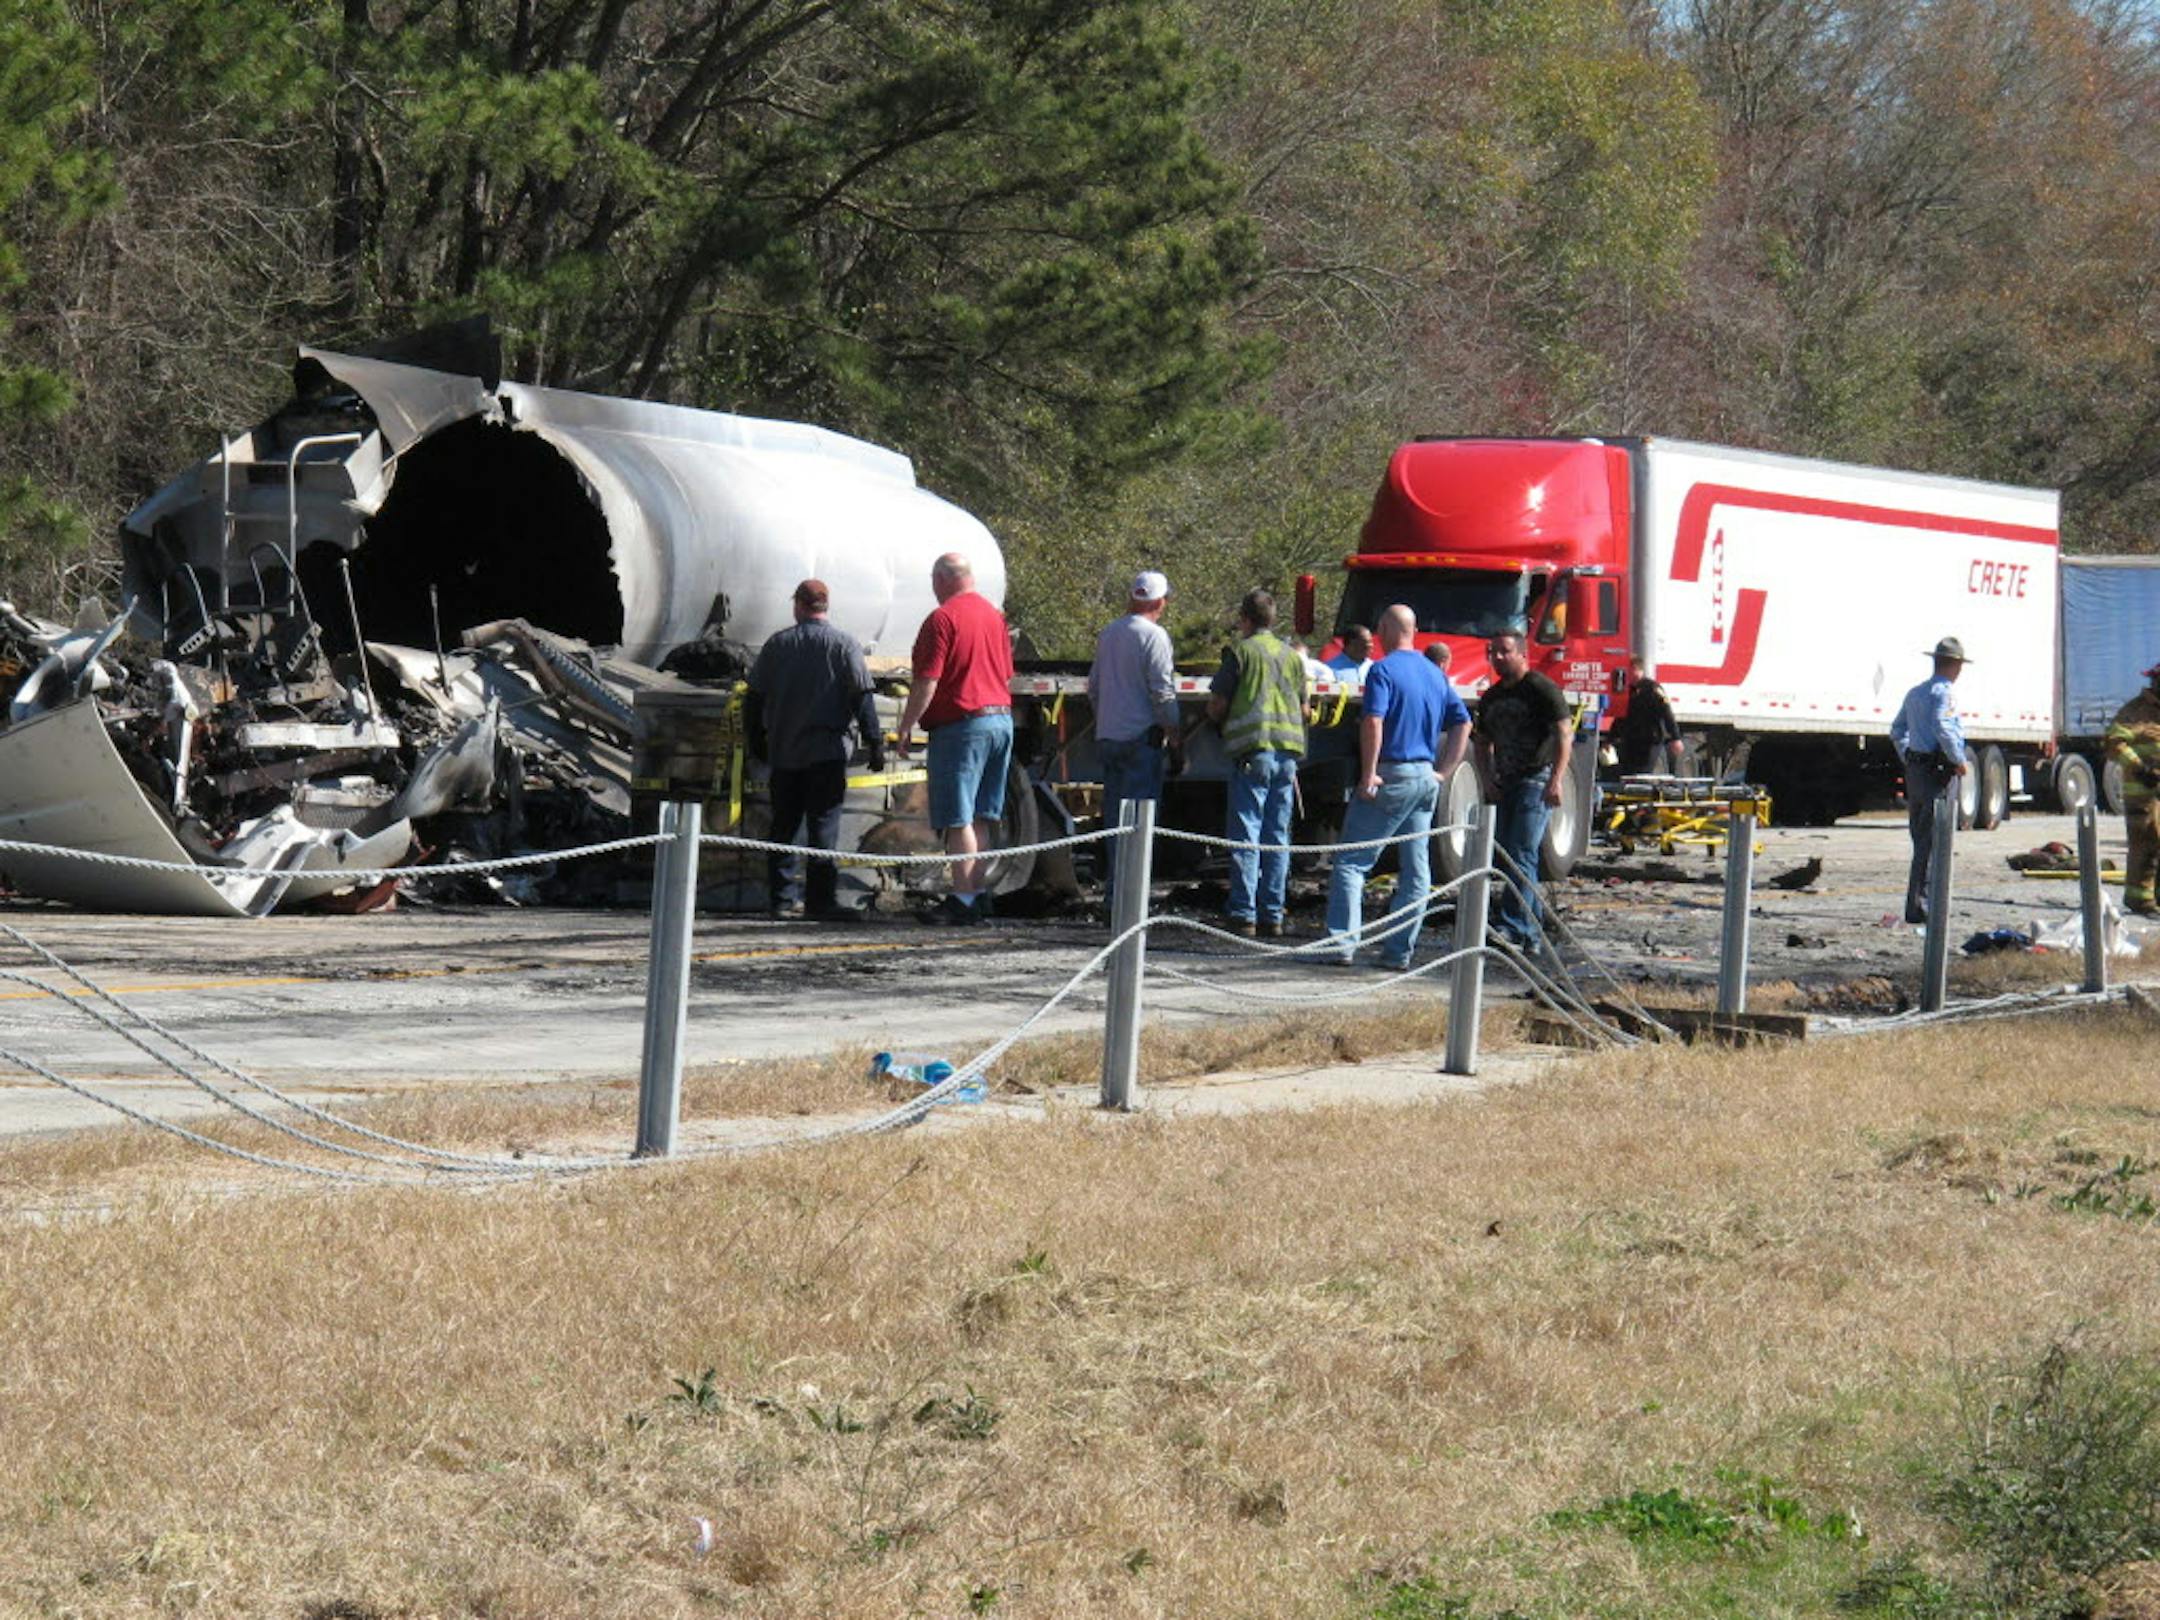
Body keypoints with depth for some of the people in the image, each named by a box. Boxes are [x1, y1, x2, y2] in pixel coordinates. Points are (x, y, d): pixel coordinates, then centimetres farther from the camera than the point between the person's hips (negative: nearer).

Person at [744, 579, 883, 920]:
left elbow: (754, 697, 9)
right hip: (826, 751, -3)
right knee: (823, 827, -4)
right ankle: (821, 900, -9)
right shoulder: (843, 644, -2)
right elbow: (862, 697, -7)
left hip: (782, 751, 3)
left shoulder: (776, 645, 6)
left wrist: (756, 739, 22)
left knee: (784, 826, 10)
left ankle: (783, 898, 10)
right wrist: (874, 742, -4)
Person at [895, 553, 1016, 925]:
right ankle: (979, 893, 13)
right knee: (980, 818, 13)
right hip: (1001, 719, 8)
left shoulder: (943, 619, -12)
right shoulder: (994, 615, 12)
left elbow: (927, 684, -16)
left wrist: (905, 728, -9)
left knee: (958, 820, -5)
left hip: (961, 724, -8)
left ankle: (963, 900, -8)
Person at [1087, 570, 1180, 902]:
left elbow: (1093, 686, 19)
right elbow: (1163, 691, -14)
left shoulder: (1108, 633, 12)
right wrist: (1173, 732, -5)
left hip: (1107, 736, 7)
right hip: (1142, 736, -7)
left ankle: (1112, 884, 15)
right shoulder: (1154, 636, -12)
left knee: (1114, 811, 12)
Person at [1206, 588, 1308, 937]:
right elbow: (1303, 710, 19)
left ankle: (1243, 914, -6)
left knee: (1245, 833, -3)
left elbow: (1217, 705, -3)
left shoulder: (1241, 651, -2)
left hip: (1253, 750, -5)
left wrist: (1223, 725, 18)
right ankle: (1272, 915, 7)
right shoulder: (1292, 657, 15)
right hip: (1288, 751, 5)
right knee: (1277, 836, 7)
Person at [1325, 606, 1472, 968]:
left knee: (1351, 862, -1)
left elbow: (1373, 723, -21)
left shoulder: (1383, 670, -9)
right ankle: (1398, 951, 10)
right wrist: (1443, 771, 12)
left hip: (1390, 776, -6)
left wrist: (1368, 774, -18)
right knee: (1416, 870, 10)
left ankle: (1342, 943, -9)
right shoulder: (1436, 675, 12)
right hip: (1425, 779, 6)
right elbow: (1463, 724, 13)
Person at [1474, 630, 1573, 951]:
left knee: (1521, 853, -19)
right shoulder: (1492, 698, 16)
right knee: (1507, 855, 8)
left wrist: (1556, 780, -23)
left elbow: (1565, 735, -13)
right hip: (1507, 783, 9)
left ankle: (1513, 928, -27)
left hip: (1538, 779, -9)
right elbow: (1483, 743, 25)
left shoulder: (1541, 689, -7)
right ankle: (1532, 932, 15)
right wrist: (1487, 779, 7)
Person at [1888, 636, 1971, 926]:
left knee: (1921, 840, 15)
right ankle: (1920, 907, -11)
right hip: (1939, 772, -9)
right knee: (1933, 843, -8)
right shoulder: (1943, 693, -11)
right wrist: (1960, 761, -16)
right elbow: (1943, 728, -25)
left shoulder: (1915, 693, 17)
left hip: (1915, 771, 9)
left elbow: (1897, 731, 24)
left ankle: (1916, 904, 17)